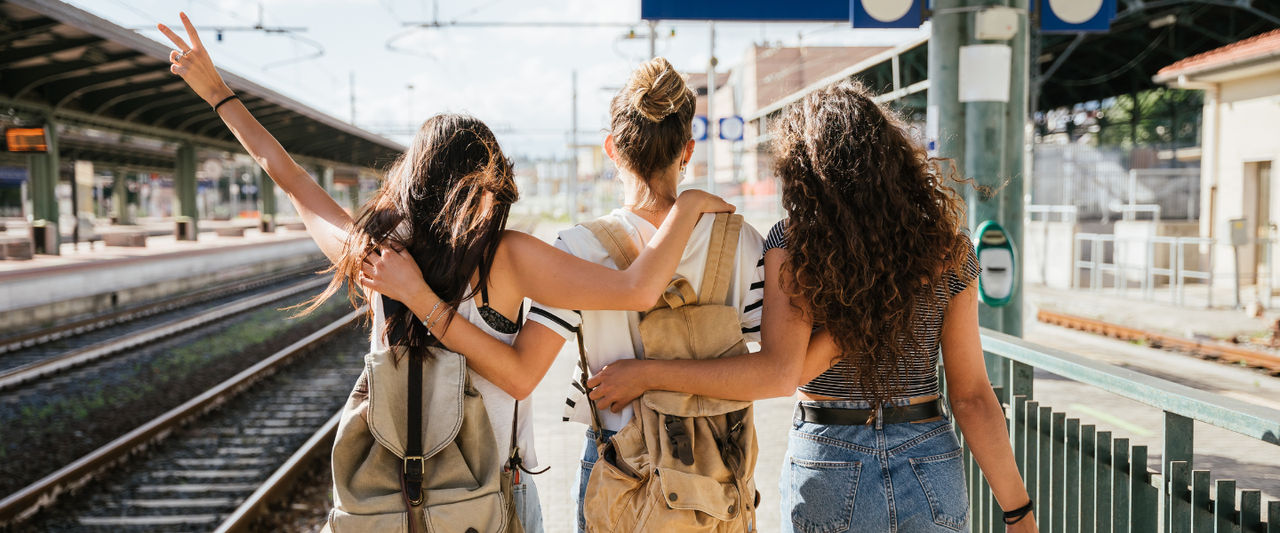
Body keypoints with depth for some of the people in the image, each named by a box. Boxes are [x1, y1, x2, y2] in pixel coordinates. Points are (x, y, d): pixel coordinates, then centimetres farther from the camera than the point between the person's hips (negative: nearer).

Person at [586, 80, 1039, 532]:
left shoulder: (794, 240, -11)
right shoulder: (947, 247, -3)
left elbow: (779, 372, -21)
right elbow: (971, 396, -3)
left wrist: (646, 373, -15)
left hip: (828, 475, -2)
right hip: (931, 472, 2)